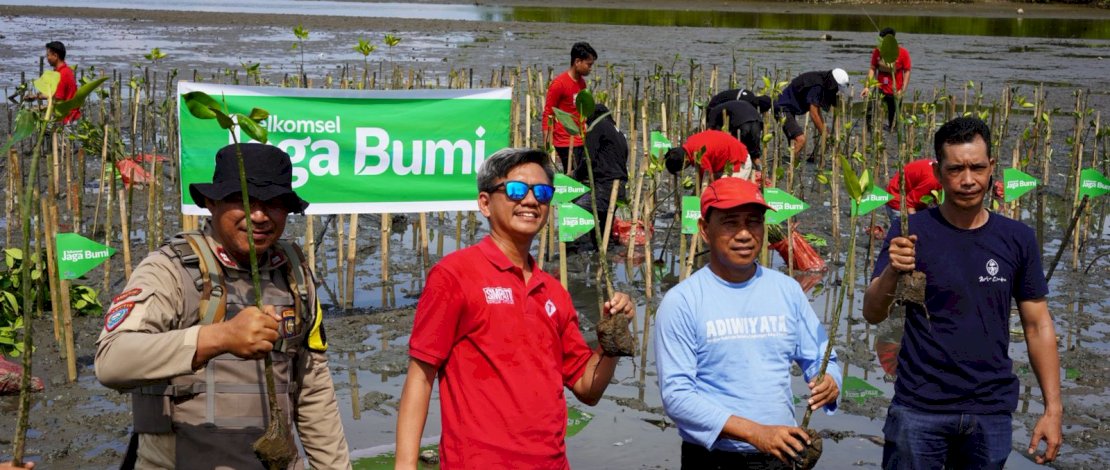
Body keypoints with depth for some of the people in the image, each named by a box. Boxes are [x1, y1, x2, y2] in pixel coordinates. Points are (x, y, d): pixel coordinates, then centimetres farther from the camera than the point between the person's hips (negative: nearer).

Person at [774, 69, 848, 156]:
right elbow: (813, 114, -20)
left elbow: (817, 111, 17)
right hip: (782, 108, -11)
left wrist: (823, 127, 16)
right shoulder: (816, 86, -22)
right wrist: (824, 134, -14)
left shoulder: (820, 84, 8)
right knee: (801, 139, -21)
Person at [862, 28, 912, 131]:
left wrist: (902, 90, -14)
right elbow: (872, 69, 6)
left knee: (893, 121, 2)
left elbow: (907, 72, -5)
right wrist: (867, 86, -3)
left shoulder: (903, 53, -7)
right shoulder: (877, 51, 0)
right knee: (870, 114, -14)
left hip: (895, 92, -2)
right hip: (880, 89, 2)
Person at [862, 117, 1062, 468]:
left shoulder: (1017, 238, 1)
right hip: (919, 408, -2)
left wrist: (1053, 408, 0)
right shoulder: (912, 231, -4)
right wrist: (893, 272, -27)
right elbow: (872, 315, -8)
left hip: (992, 412, 2)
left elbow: (1038, 325, 5)